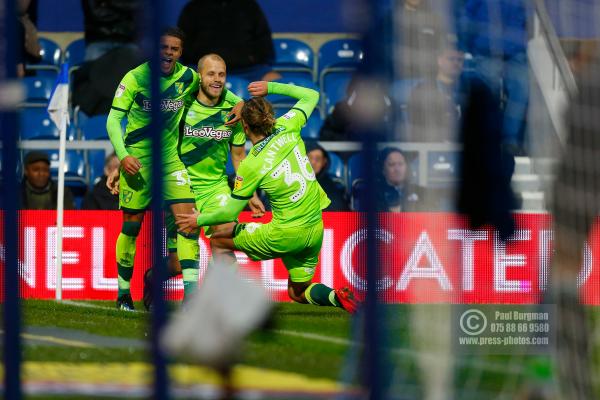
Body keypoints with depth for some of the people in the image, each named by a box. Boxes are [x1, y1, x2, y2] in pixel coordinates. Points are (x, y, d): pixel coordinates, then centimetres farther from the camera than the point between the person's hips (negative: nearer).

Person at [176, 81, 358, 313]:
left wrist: (199, 220, 12)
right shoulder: (287, 128, -4)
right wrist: (270, 88, 14)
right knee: (298, 293, 21)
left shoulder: (251, 166, -15)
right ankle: (337, 297, -9)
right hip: (315, 230, 6)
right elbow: (311, 96, 15)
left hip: (286, 234, -6)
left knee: (219, 241, 13)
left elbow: (231, 213, -5)